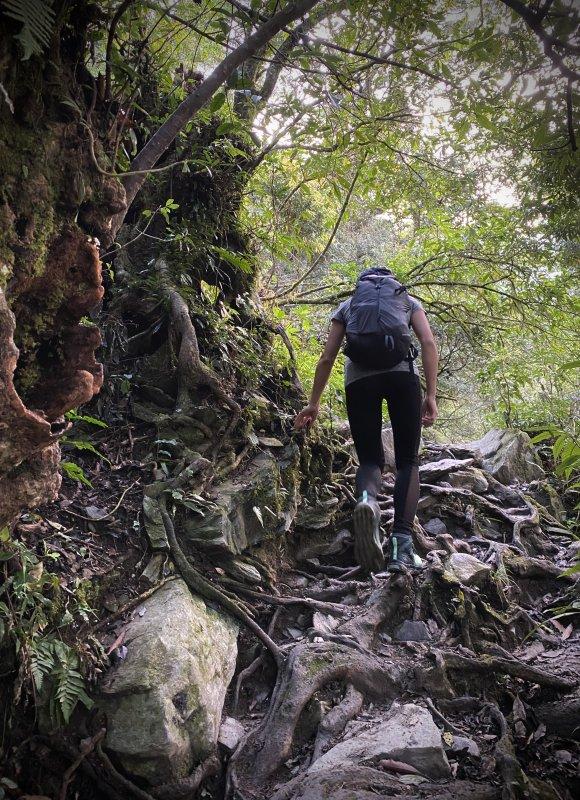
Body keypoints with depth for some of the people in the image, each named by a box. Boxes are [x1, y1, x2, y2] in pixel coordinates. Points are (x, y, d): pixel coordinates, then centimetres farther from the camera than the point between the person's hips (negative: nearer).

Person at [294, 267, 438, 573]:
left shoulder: (347, 305, 29)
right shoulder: (409, 300, 27)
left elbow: (327, 358, 20)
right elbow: (428, 343, 9)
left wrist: (314, 403, 24)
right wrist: (431, 395, 5)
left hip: (359, 377, 1)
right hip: (401, 372, -1)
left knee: (370, 459, 8)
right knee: (407, 460, 7)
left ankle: (367, 499, -30)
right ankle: (402, 542, -13)